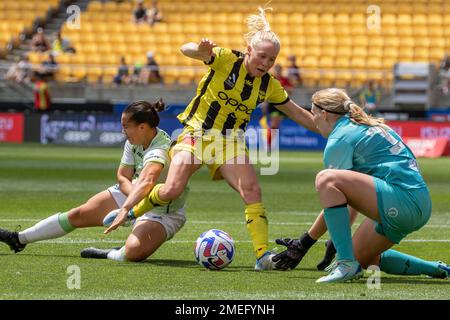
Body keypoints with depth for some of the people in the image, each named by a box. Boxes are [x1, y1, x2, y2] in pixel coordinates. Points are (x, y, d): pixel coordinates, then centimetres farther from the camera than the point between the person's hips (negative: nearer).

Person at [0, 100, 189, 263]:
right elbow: (123, 176, -7)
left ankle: (110, 255, -1)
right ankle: (19, 239, 20)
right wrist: (136, 196, -28)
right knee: (79, 214, 6)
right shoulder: (134, 141, -9)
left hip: (163, 212, -7)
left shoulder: (161, 149, -35)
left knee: (133, 251, -36)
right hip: (130, 194, 7)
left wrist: (125, 209, -63)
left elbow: (146, 182, -52)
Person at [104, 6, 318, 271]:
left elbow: (297, 113, 14)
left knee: (252, 191, -19)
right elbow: (186, 50, -24)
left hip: (230, 143, 3)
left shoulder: (269, 85, 2)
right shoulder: (226, 59, -11)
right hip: (196, 133, -3)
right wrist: (200, 49, -48)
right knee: (172, 190, -17)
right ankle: (131, 212, 11)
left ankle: (263, 255, -19)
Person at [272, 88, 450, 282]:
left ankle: (347, 264, -25)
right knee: (362, 259, 23)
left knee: (325, 179, -20)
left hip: (402, 199, -10)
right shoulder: (367, 126, 24)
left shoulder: (339, 139, -5)